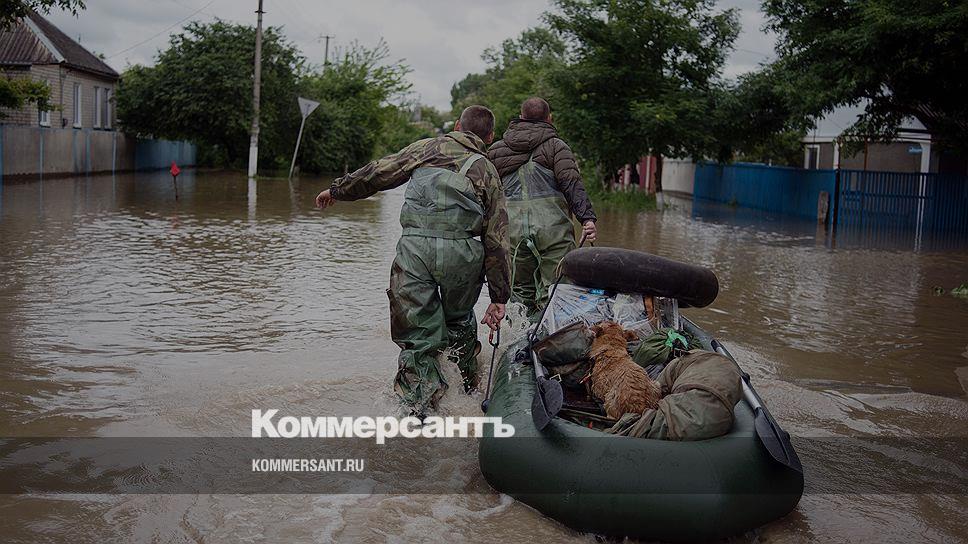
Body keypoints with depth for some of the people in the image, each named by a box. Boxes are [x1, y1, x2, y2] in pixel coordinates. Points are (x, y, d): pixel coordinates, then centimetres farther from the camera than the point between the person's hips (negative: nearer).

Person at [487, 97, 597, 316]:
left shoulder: (495, 150, 17)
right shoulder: (555, 146, 5)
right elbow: (572, 184, -8)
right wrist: (587, 217, -14)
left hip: (512, 230, 3)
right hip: (553, 229, -3)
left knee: (520, 292, 12)